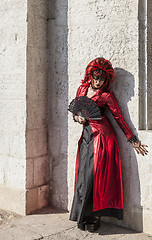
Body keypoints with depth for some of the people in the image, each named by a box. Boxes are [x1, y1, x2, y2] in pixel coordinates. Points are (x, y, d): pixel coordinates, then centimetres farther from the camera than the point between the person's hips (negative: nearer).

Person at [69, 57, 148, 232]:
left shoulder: (106, 95, -1)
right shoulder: (82, 89, 14)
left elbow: (119, 118, 0)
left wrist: (133, 141, 1)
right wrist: (78, 118, -2)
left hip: (101, 135, -5)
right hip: (86, 135, 5)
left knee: (95, 175, -7)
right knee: (84, 176, 2)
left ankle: (92, 217, 4)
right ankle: (83, 217, 12)